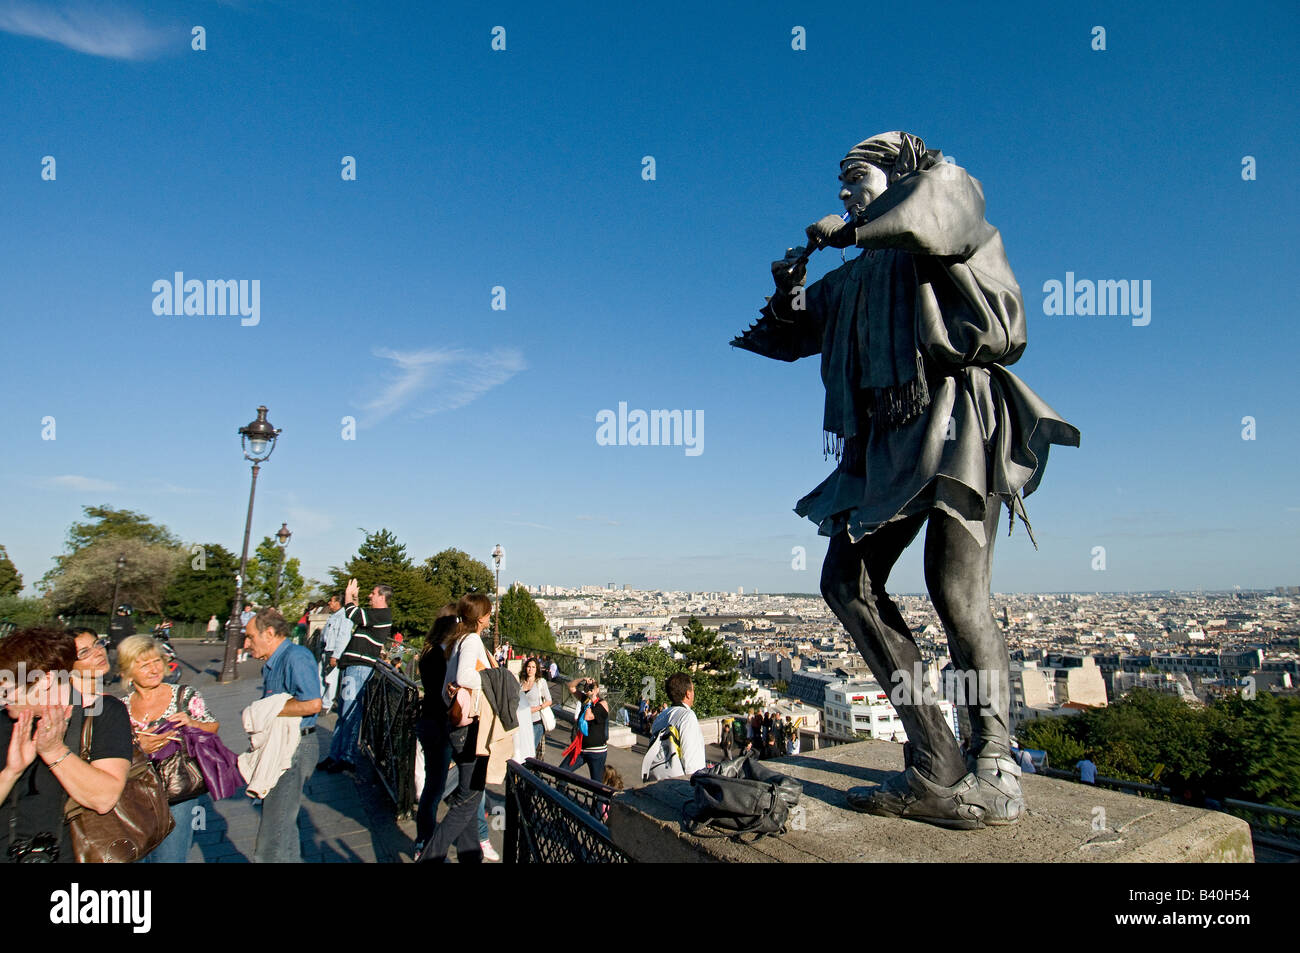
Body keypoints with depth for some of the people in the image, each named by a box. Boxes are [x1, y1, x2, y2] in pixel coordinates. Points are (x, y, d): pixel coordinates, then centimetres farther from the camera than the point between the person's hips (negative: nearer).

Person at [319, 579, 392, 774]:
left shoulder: (383, 614, -12)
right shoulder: (375, 615, 19)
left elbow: (354, 615, -17)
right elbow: (356, 615, 33)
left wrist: (349, 594, -1)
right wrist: (352, 597, 25)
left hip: (360, 667, -10)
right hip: (352, 665, 10)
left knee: (350, 713, -8)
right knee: (344, 713, 12)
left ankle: (348, 758, -3)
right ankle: (336, 755, 18)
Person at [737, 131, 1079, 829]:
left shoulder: (952, 189, 12)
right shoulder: (857, 274, 28)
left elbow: (927, 213, -13)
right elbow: (791, 333, 31)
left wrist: (847, 229, 2)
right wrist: (787, 290, 12)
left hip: (957, 412, -7)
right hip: (890, 436, 7)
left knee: (954, 588, -17)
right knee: (846, 579, -6)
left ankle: (994, 776, -4)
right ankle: (937, 767, -5)